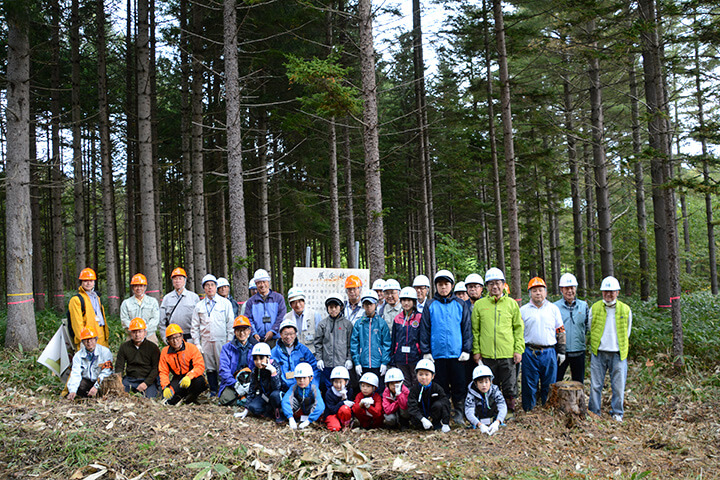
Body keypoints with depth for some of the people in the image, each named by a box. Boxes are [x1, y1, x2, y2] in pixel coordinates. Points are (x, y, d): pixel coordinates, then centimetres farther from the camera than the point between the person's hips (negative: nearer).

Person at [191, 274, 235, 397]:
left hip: (221, 340, -2)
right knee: (210, 368, 5)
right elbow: (195, 326, 14)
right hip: (205, 341, 2)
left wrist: (229, 341, -2)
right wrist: (196, 343, 5)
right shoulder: (199, 306, 12)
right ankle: (213, 390, 15)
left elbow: (230, 323, 5)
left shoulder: (225, 303, 7)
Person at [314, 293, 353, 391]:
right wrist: (319, 359, -1)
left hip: (342, 363, -1)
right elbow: (318, 343, 6)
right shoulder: (322, 324, 5)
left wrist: (349, 359, -2)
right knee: (326, 387, 5)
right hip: (326, 363, 1)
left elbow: (350, 343, 5)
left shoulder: (347, 324, 4)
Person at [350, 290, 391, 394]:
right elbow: (354, 343, 5)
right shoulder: (359, 324, 5)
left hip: (378, 365, -1)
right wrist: (356, 362, -2)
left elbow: (386, 344, 1)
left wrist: (384, 362, -5)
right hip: (363, 365, 1)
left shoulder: (381, 323, 2)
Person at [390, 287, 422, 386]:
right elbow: (393, 340, 14)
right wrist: (392, 360, 11)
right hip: (400, 360, 3)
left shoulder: (420, 318, -2)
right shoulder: (397, 319, 9)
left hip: (415, 358, -3)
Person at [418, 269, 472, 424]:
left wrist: (466, 350, -1)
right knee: (441, 386, 6)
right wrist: (426, 352, 0)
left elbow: (467, 328, 6)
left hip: (457, 353, 0)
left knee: (459, 385, 2)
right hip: (437, 353, 0)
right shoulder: (430, 306, 5)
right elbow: (424, 330, 6)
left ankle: (459, 413, 14)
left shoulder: (460, 305, 7)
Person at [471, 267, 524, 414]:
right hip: (486, 355, 1)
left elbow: (519, 328, 7)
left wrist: (519, 350, -1)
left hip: (508, 354, 0)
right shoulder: (479, 305, 5)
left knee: (510, 388, 3)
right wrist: (476, 350, 0)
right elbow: (475, 330, 7)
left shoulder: (511, 303, 5)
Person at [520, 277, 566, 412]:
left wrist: (561, 351, 6)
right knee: (529, 386, 3)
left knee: (549, 386, 5)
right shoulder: (523, 310, 6)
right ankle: (528, 413, 12)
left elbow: (560, 331, 11)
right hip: (530, 353, -1)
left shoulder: (553, 308, 9)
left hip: (549, 353, 1)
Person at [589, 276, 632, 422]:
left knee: (618, 385, 2)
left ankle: (617, 413, 18)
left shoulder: (625, 310, 5)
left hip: (618, 354, 0)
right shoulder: (594, 308, 4)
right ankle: (593, 413, 13)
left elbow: (627, 333, 15)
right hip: (598, 353, 0)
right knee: (595, 385, 2)